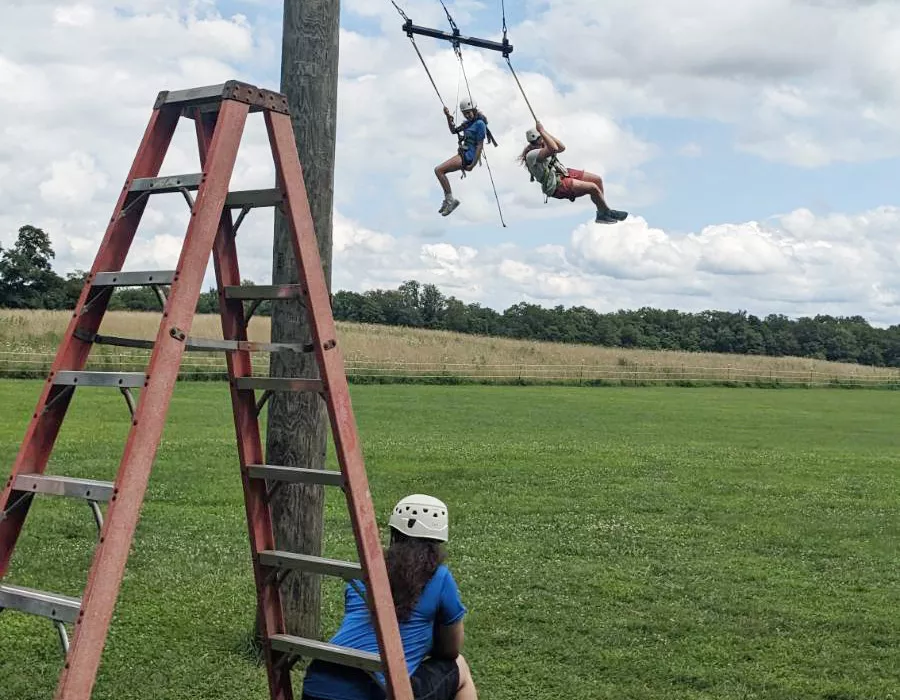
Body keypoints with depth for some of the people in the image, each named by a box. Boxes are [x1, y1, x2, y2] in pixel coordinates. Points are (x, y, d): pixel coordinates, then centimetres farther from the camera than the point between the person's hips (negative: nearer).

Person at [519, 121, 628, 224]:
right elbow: (554, 149, -36)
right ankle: (608, 212, 5)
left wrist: (545, 133, 5)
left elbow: (562, 147, 12)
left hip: (563, 173, 11)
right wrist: (542, 131, -29)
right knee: (593, 188, -18)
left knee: (597, 179, 8)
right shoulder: (531, 155, -23)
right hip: (557, 186, -11)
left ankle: (602, 214, 15)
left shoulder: (542, 147, 8)